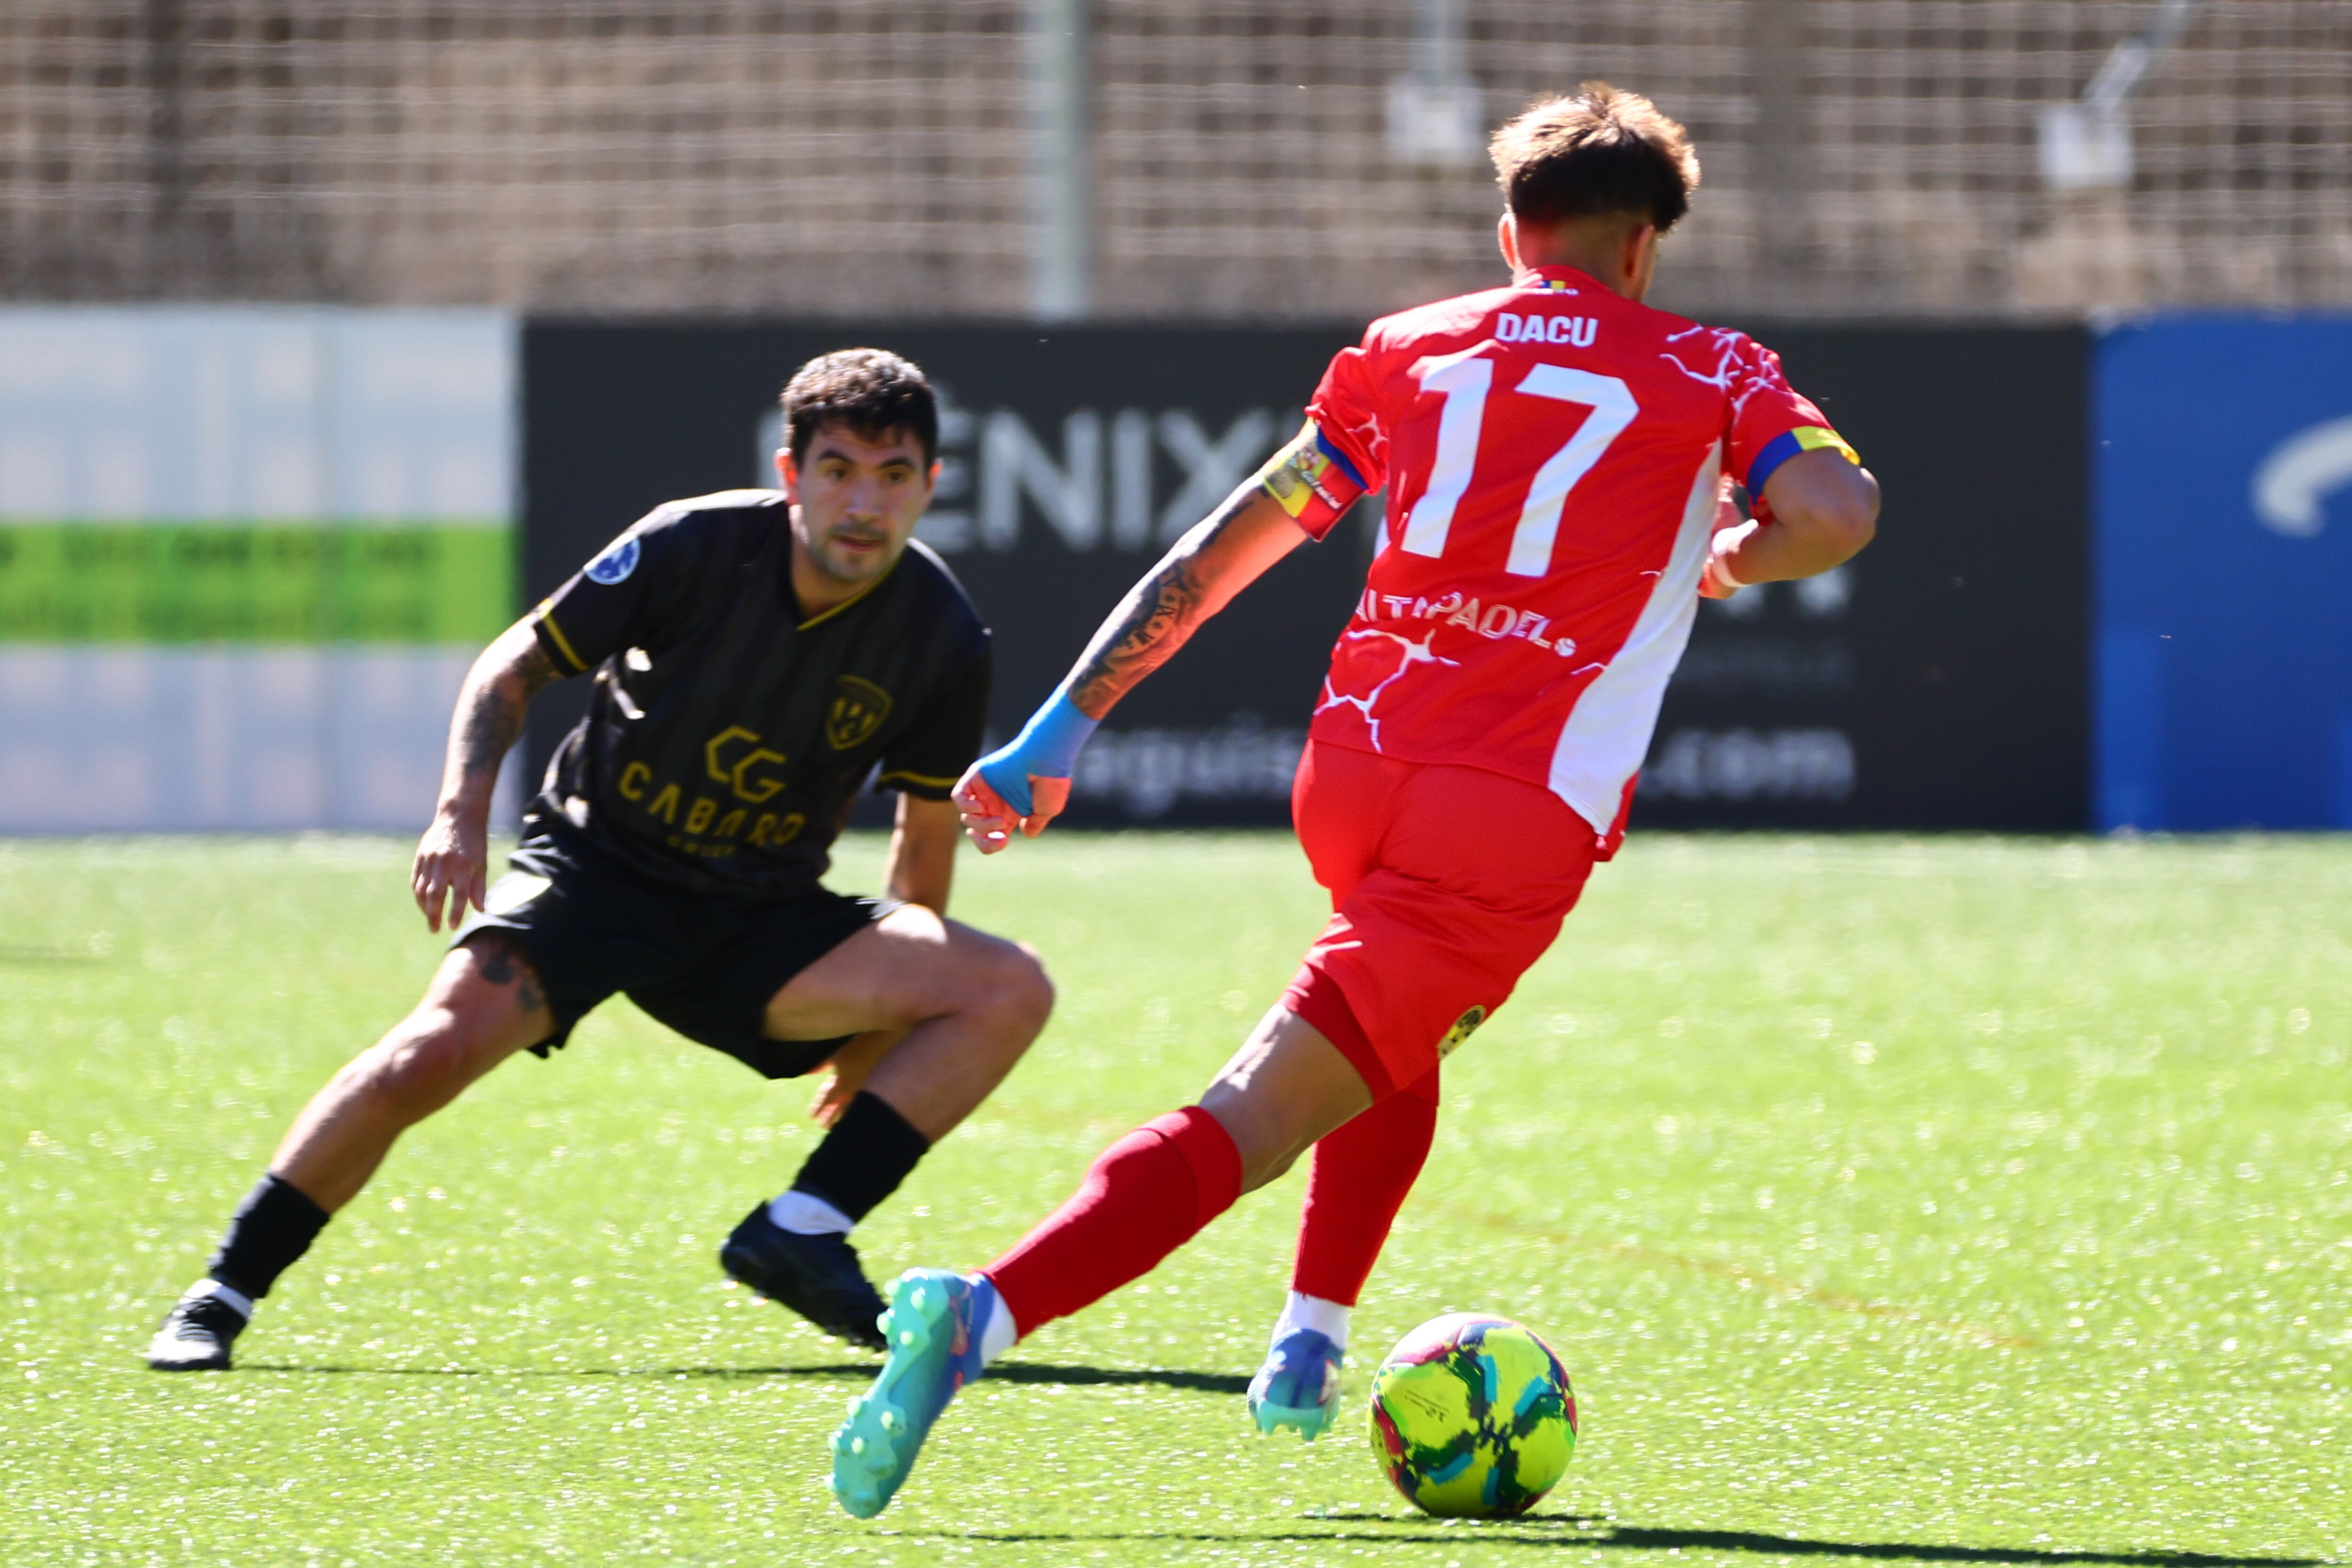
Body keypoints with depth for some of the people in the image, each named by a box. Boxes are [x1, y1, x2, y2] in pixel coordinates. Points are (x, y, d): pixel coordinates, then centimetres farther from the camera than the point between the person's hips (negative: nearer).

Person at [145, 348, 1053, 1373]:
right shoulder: (692, 547, -16)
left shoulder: (944, 641, -10)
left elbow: (926, 840, 6)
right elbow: (518, 664, -3)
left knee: (1010, 991, -16)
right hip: (596, 860, -3)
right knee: (437, 1047, -28)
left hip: (762, 920, 3)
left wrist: (876, 1025, 9)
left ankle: (801, 1234, -16)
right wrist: (463, 812, -18)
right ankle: (223, 1295, -15)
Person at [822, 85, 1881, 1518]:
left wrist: (1057, 737, 17)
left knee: (1405, 1034, 36)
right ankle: (979, 1317, -31)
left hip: (1354, 768, 5)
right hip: (1516, 825, -5)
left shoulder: (1409, 351, 18)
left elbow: (1217, 555, 15)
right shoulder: (1706, 374, 10)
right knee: (1254, 1125, -11)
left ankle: (1309, 1350, 27)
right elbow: (1837, 513, -8)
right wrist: (1731, 562, 15)